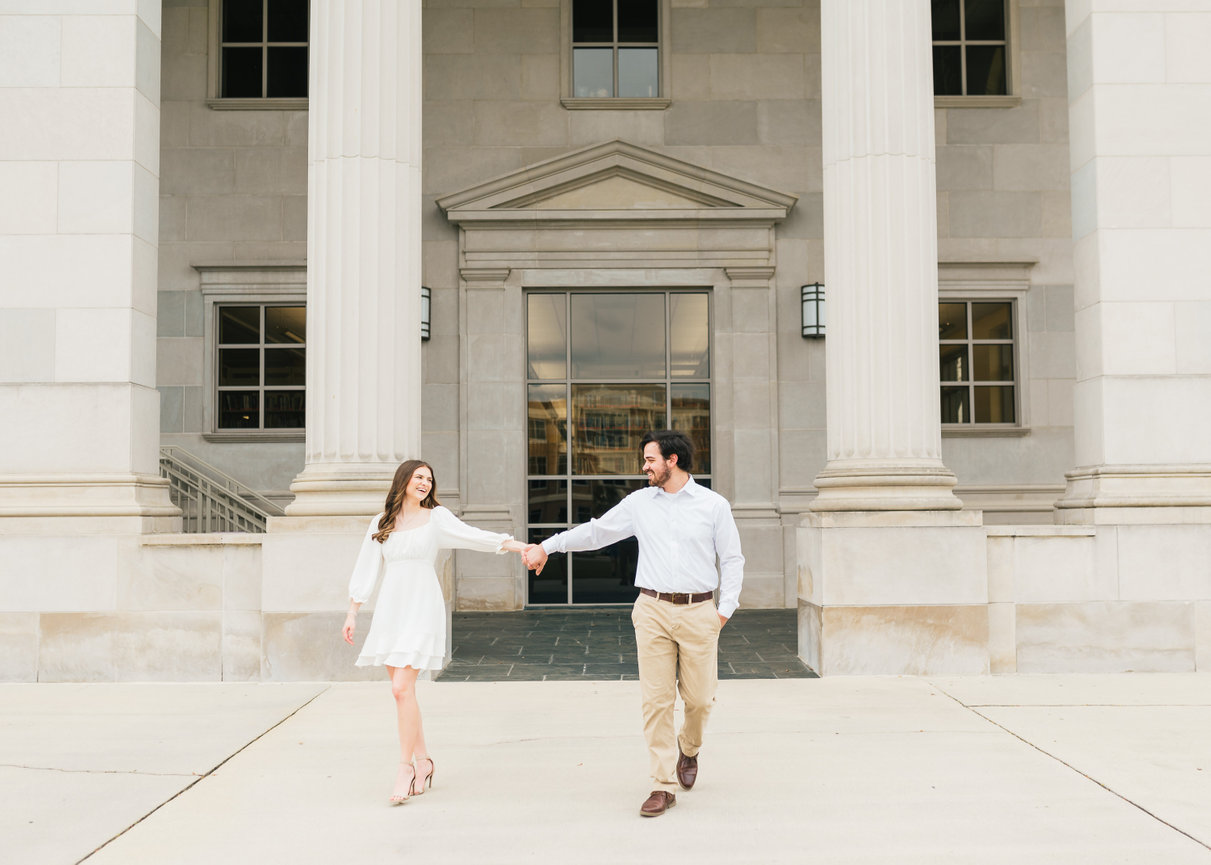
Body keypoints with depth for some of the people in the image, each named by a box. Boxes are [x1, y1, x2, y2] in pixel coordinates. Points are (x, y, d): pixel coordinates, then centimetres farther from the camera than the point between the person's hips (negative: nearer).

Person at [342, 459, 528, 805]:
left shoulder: (436, 517, 3)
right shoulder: (381, 523, 11)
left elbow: (474, 536, -7)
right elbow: (366, 569, 13)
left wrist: (520, 546, -18)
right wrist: (352, 614, 11)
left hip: (421, 610, -4)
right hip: (389, 609, 4)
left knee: (402, 688, -13)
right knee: (402, 690, 6)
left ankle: (406, 767, -2)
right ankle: (423, 760, 22)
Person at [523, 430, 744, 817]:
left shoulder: (714, 505, 2)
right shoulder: (639, 503, 8)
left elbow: (732, 559, 7)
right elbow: (596, 531, 16)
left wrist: (725, 608, -1)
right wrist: (547, 546, 14)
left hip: (698, 612, -1)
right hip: (653, 611, 1)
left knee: (699, 697, 3)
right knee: (656, 701, -2)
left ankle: (688, 748, 35)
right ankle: (664, 785, 7)